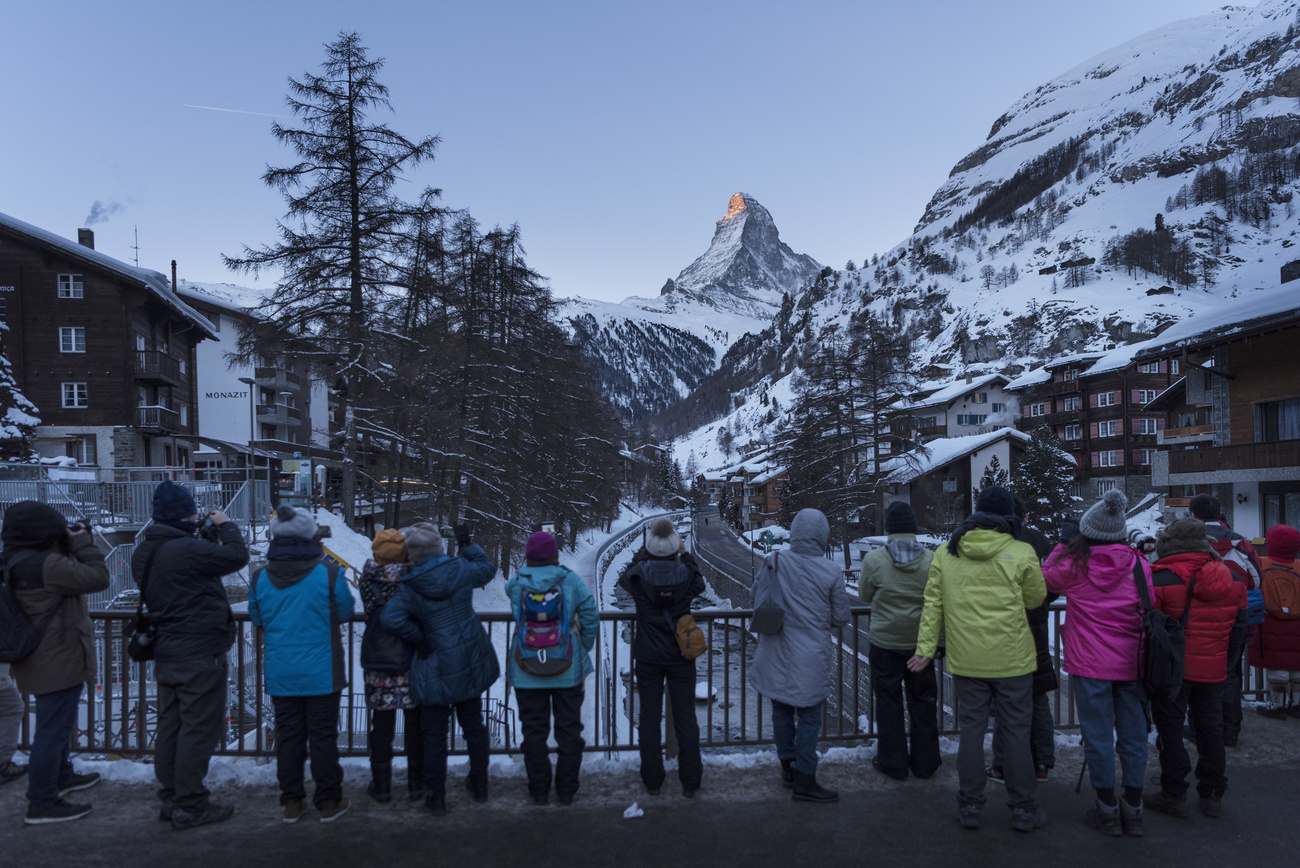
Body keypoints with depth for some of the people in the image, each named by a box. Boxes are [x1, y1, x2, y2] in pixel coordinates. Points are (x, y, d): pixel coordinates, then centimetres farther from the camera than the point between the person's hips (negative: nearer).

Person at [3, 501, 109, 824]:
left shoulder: (18, 561, 4)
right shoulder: (47, 565, -26)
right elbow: (97, 577, -23)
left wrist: (73, 546, -1)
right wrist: (83, 543, -12)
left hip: (42, 661, 10)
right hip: (59, 661, -10)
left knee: (57, 724, 27)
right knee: (53, 730, -1)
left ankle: (61, 776, 45)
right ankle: (42, 804, 8)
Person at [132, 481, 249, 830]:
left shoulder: (143, 553, 6)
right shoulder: (189, 550, -23)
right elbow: (237, 555, -17)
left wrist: (206, 536, 6)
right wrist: (225, 525, -2)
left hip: (166, 655, 9)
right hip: (201, 657, -9)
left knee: (170, 728, 16)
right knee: (198, 730, 1)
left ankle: (170, 800, 26)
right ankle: (189, 806, 9)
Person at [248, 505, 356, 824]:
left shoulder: (260, 579, -4)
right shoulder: (329, 575, -15)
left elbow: (257, 619, 10)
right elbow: (345, 612, -1)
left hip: (280, 674, 3)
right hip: (321, 672, -3)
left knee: (288, 735, 14)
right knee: (322, 735, 7)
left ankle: (292, 802, 23)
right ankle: (329, 802, 16)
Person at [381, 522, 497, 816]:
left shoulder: (411, 588, -16)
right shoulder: (461, 569, -9)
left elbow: (391, 617, -29)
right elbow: (488, 569, 11)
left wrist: (418, 637, -14)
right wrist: (466, 544, 20)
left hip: (437, 668, -3)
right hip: (471, 663, 3)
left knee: (434, 732, 10)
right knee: (473, 724, 18)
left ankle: (436, 795, 15)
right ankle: (479, 783, 31)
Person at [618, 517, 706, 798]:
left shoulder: (640, 575, -14)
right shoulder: (686, 574, -13)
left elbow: (624, 579, 11)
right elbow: (700, 584, 12)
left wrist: (641, 554, 14)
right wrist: (686, 555, 17)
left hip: (648, 658, 0)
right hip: (680, 657, 0)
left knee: (649, 717, 11)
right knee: (685, 717, 9)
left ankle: (652, 780, 18)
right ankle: (690, 780, 15)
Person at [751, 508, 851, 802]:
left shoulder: (772, 562, -8)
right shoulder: (831, 574, -14)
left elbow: (756, 600, 3)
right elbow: (841, 617, -4)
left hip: (775, 654, 4)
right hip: (810, 657, -4)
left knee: (781, 711, 19)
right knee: (809, 717, 7)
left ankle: (787, 765, 34)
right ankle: (804, 781, 14)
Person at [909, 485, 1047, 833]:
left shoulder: (945, 553, -2)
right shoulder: (1021, 553, -10)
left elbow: (933, 604, -1)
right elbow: (1036, 598, 1)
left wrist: (925, 648, 4)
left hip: (966, 660, 2)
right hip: (1012, 660, -2)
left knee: (971, 729, 12)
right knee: (1016, 732, 10)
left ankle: (970, 806, 19)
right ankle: (1022, 809, 20)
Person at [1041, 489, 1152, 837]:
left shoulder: (1074, 565, -9)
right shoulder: (1138, 564, -2)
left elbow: (1044, 578, 12)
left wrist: (1063, 543, 17)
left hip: (1089, 664, -3)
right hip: (1130, 663, 3)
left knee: (1097, 734, 6)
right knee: (1132, 734, 11)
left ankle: (1108, 810, 14)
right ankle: (1132, 811, 20)